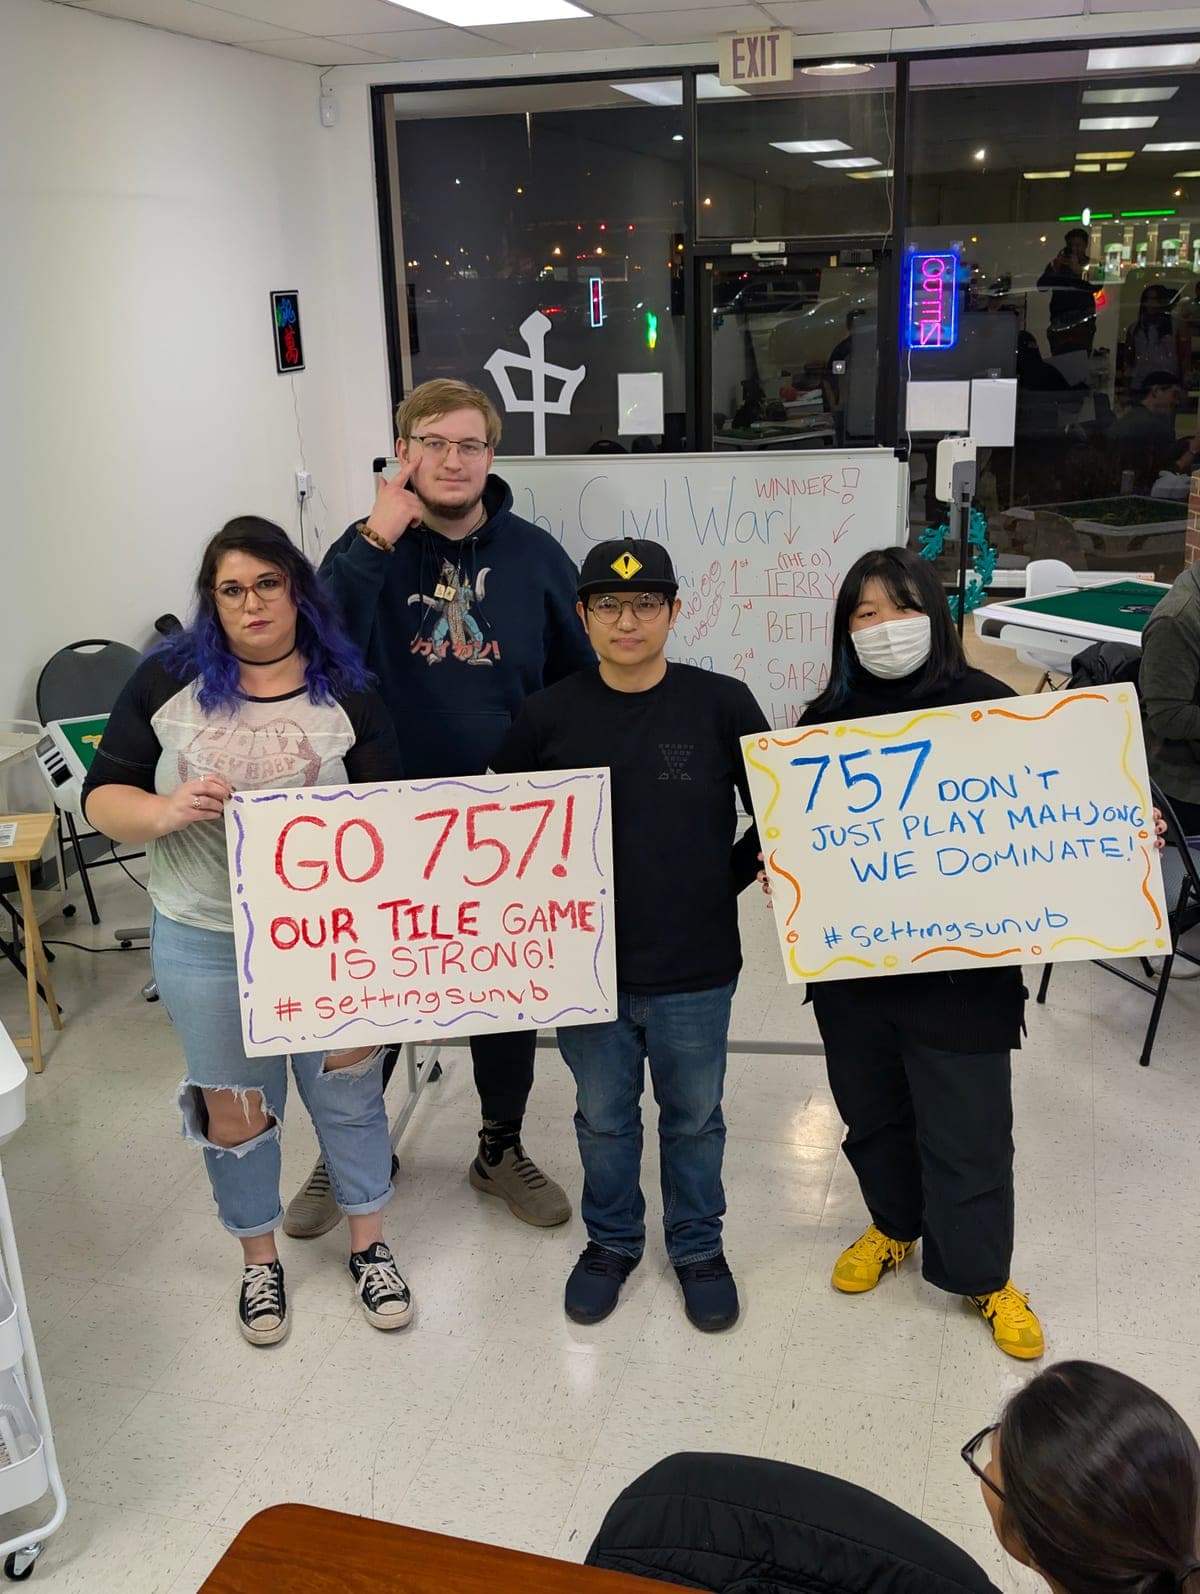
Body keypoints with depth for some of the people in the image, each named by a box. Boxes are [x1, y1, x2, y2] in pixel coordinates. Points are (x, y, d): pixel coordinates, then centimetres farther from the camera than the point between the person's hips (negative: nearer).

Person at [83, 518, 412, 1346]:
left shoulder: (347, 694, -4)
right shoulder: (166, 681, -4)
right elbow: (103, 796, -1)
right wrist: (164, 812, -23)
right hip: (205, 943, 0)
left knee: (348, 1089, 13)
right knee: (233, 1109, 13)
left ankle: (370, 1245, 36)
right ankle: (259, 1259, 38)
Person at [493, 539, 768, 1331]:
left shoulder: (722, 704, -9)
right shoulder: (550, 714, -6)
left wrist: (727, 881, -2)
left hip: (695, 969, -1)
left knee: (694, 1118, 18)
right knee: (603, 1117, 20)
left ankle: (699, 1246, 41)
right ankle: (612, 1241, 43)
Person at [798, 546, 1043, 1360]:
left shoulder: (988, 705, -8)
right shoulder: (826, 722, -1)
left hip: (962, 966, -3)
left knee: (967, 1130, 8)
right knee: (873, 1112, 21)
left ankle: (984, 1275, 33)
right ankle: (893, 1225, 49)